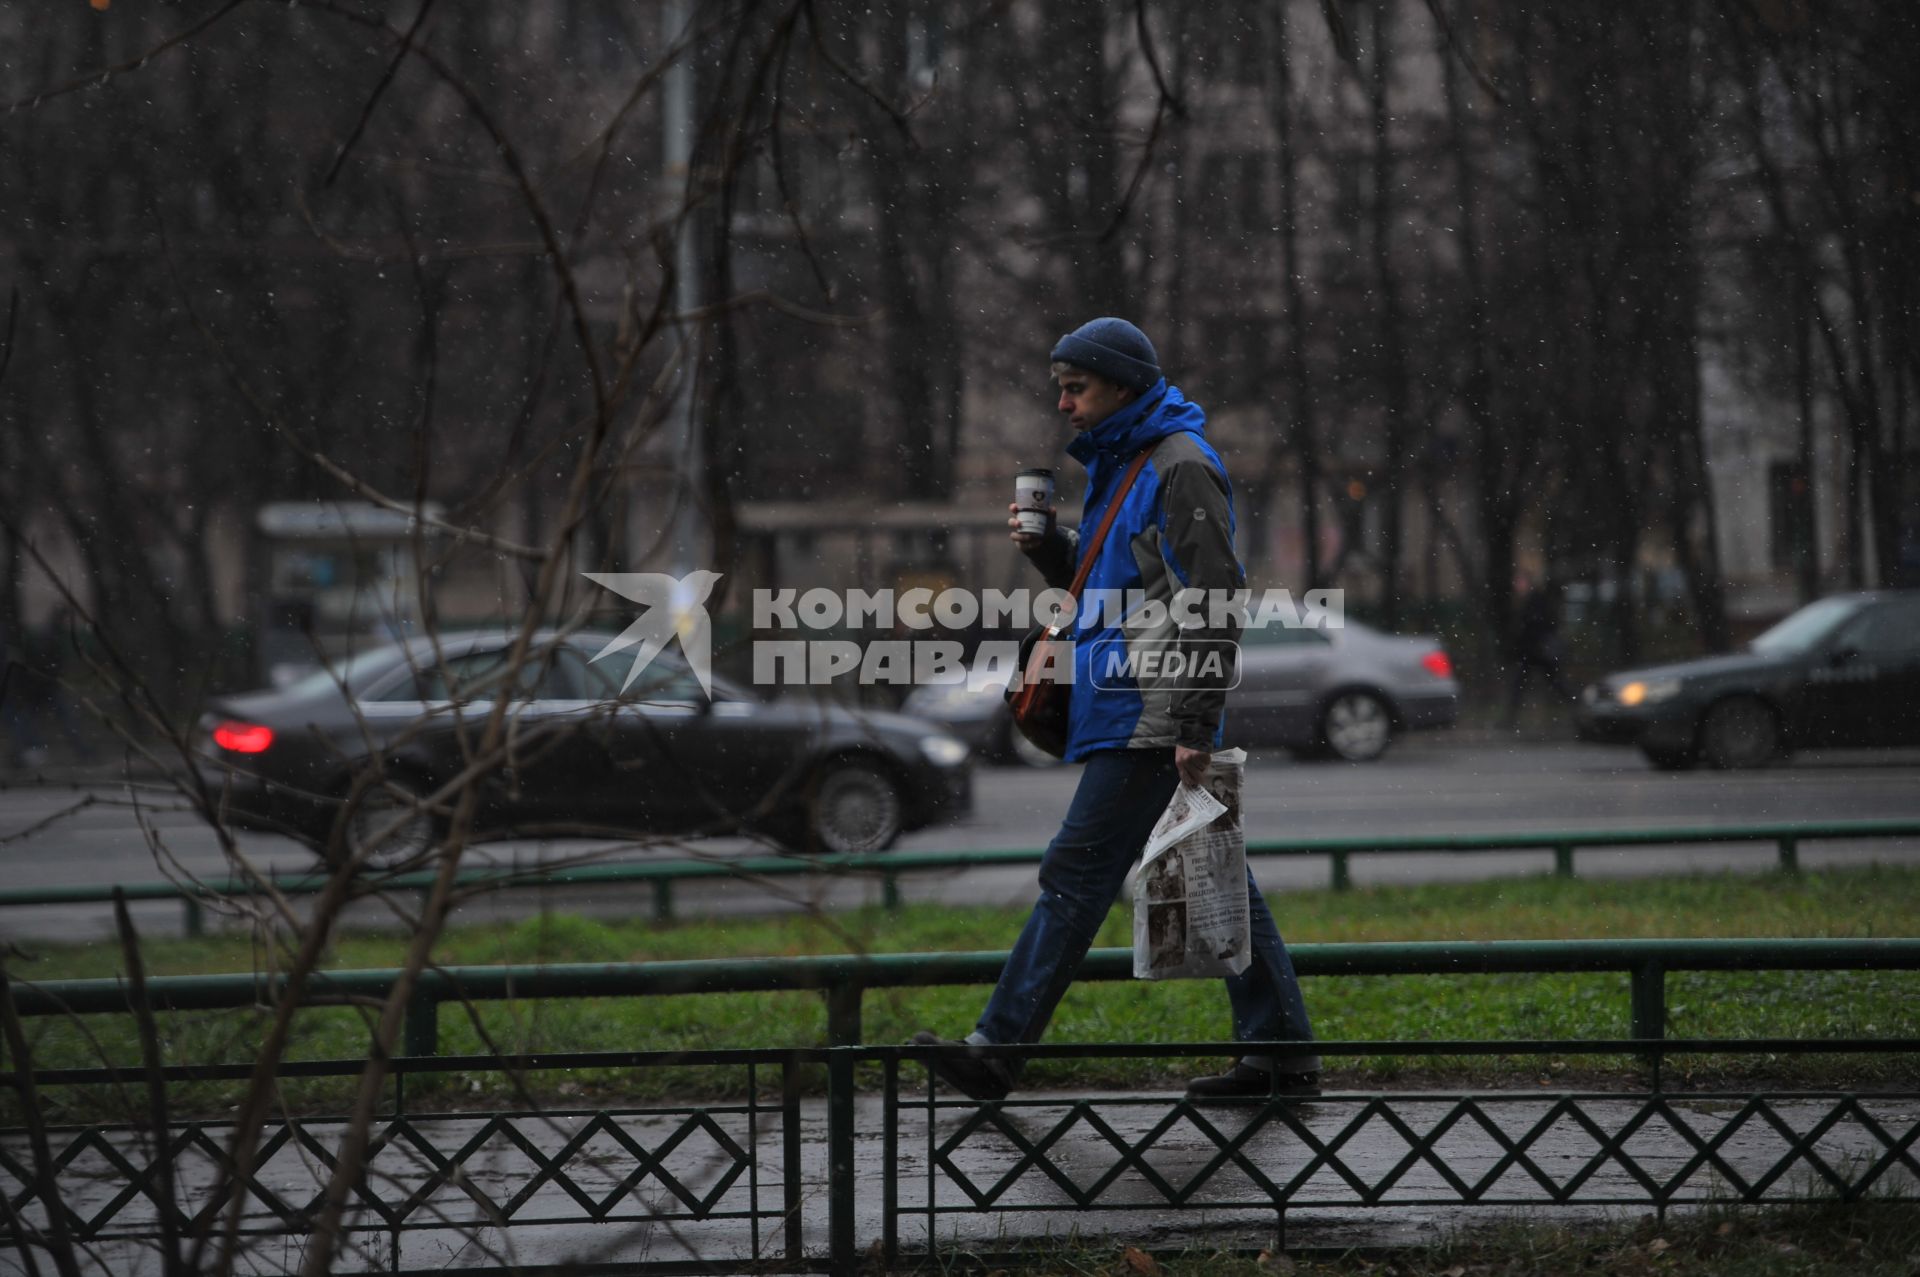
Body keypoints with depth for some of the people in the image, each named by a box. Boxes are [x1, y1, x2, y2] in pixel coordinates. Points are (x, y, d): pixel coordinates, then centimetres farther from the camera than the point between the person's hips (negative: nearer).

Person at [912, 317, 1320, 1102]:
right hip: (1136, 714, 10)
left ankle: (999, 1051, -11)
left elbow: (1213, 602, -17)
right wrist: (1049, 549, 8)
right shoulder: (1118, 465, 19)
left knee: (1077, 873, -10)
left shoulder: (1181, 468, -12)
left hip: (1152, 714, -10)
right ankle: (1281, 1055, 12)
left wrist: (1196, 726, -21)